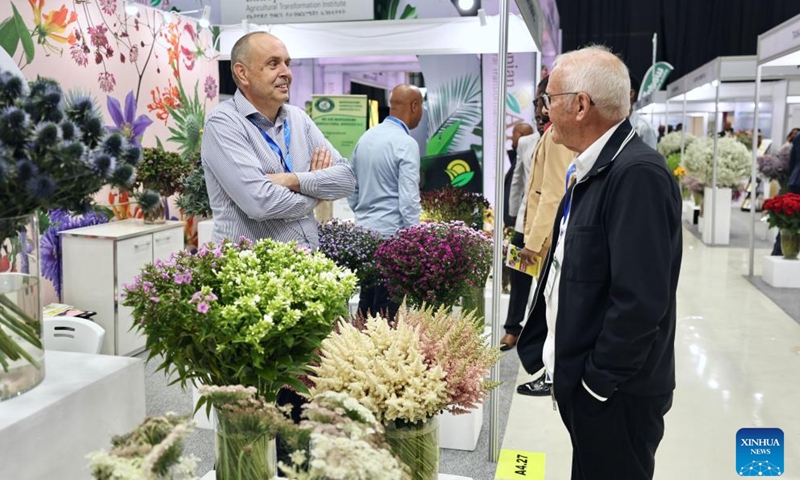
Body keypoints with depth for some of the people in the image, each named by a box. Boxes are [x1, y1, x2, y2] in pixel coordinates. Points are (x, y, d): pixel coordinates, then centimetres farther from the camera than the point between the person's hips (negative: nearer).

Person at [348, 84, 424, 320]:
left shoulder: (365, 137, 10)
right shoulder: (406, 143, -13)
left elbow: (352, 190, 16)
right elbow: (408, 200, -17)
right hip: (392, 234, -8)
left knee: (366, 304, 16)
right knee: (387, 310, 0)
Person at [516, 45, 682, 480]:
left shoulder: (638, 173, -22)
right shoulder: (589, 170, 8)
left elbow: (639, 299, -26)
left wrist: (598, 380, -18)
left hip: (614, 393, -8)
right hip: (579, 379, 8)